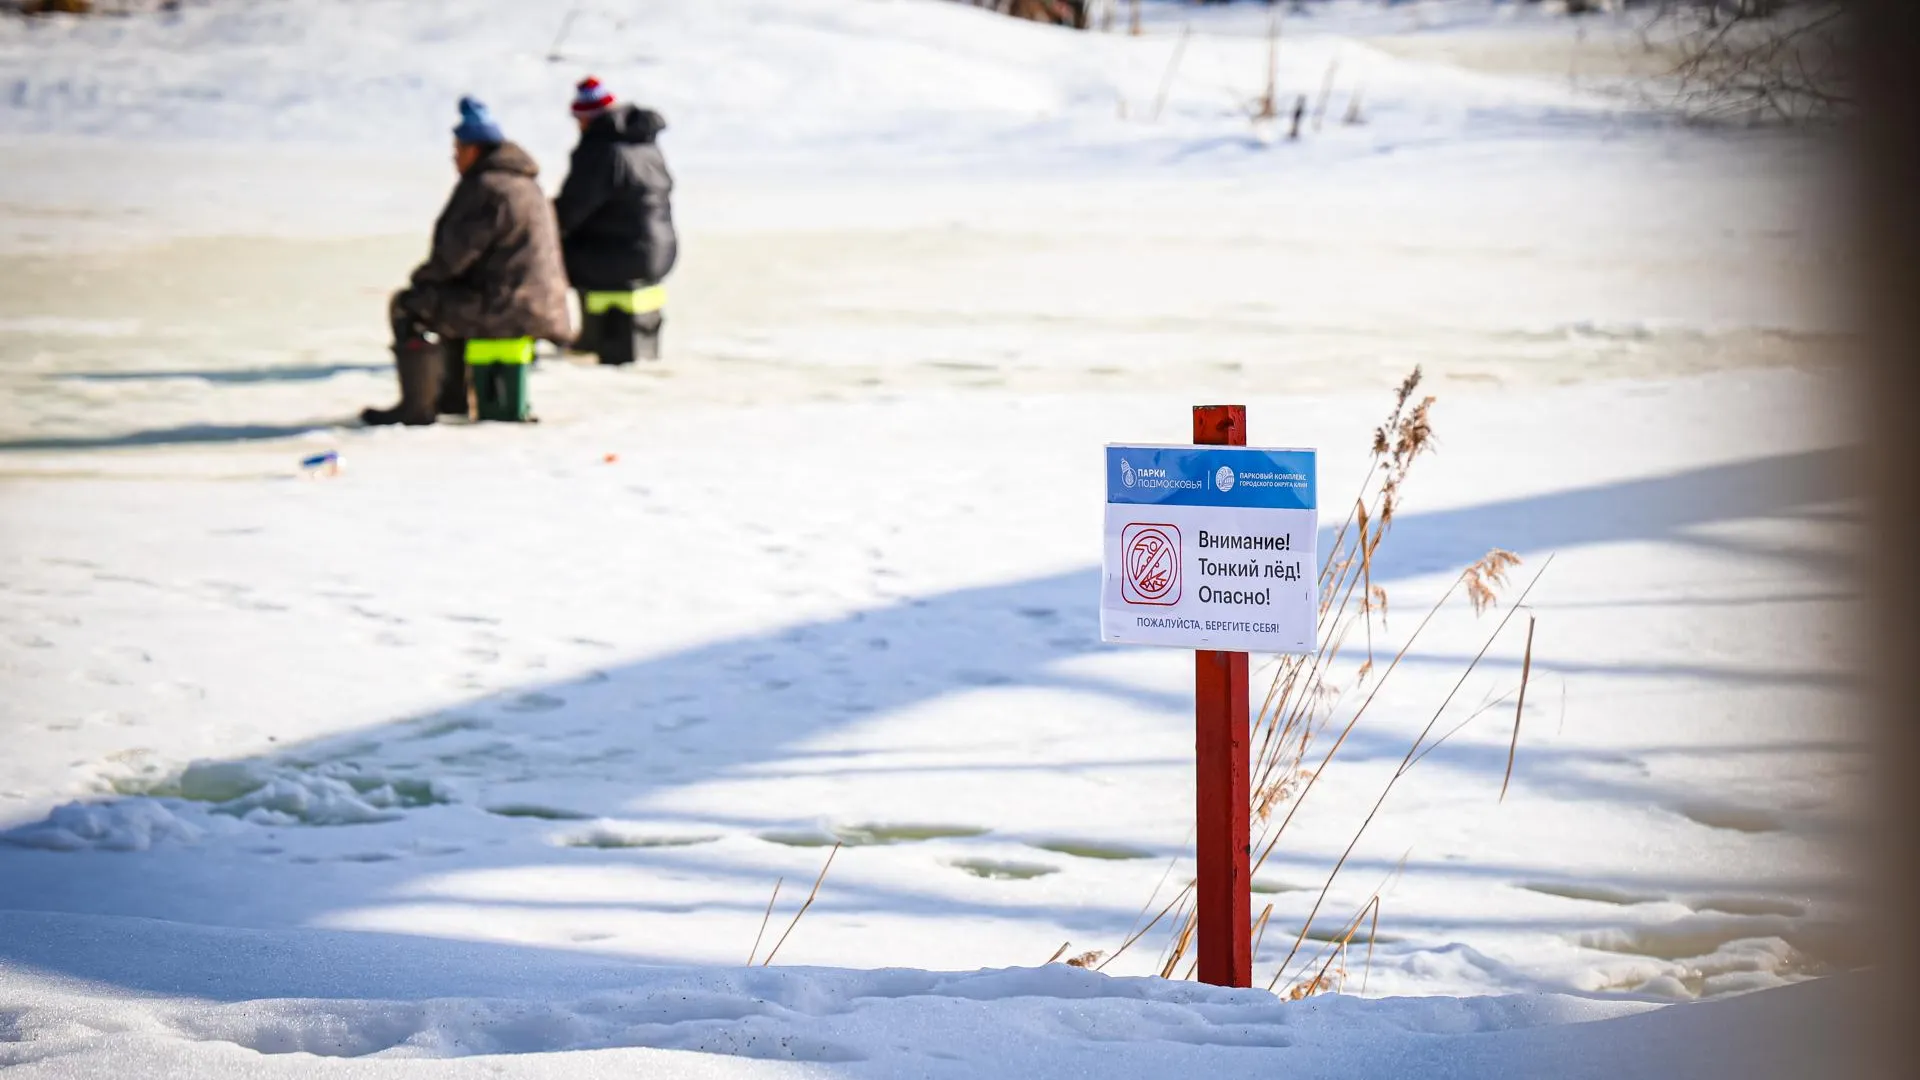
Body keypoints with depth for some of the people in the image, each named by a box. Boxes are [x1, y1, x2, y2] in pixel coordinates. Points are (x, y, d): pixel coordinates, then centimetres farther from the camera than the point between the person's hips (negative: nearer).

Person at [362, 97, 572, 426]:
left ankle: (417, 406, -1)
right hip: (536, 302, 11)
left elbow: (456, 252, -15)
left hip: (504, 308, -11)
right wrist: (433, 275, 20)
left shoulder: (486, 188, -16)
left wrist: (423, 276, 4)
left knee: (409, 306, -3)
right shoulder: (524, 185, 17)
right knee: (449, 298, 33)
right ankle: (454, 394, 36)